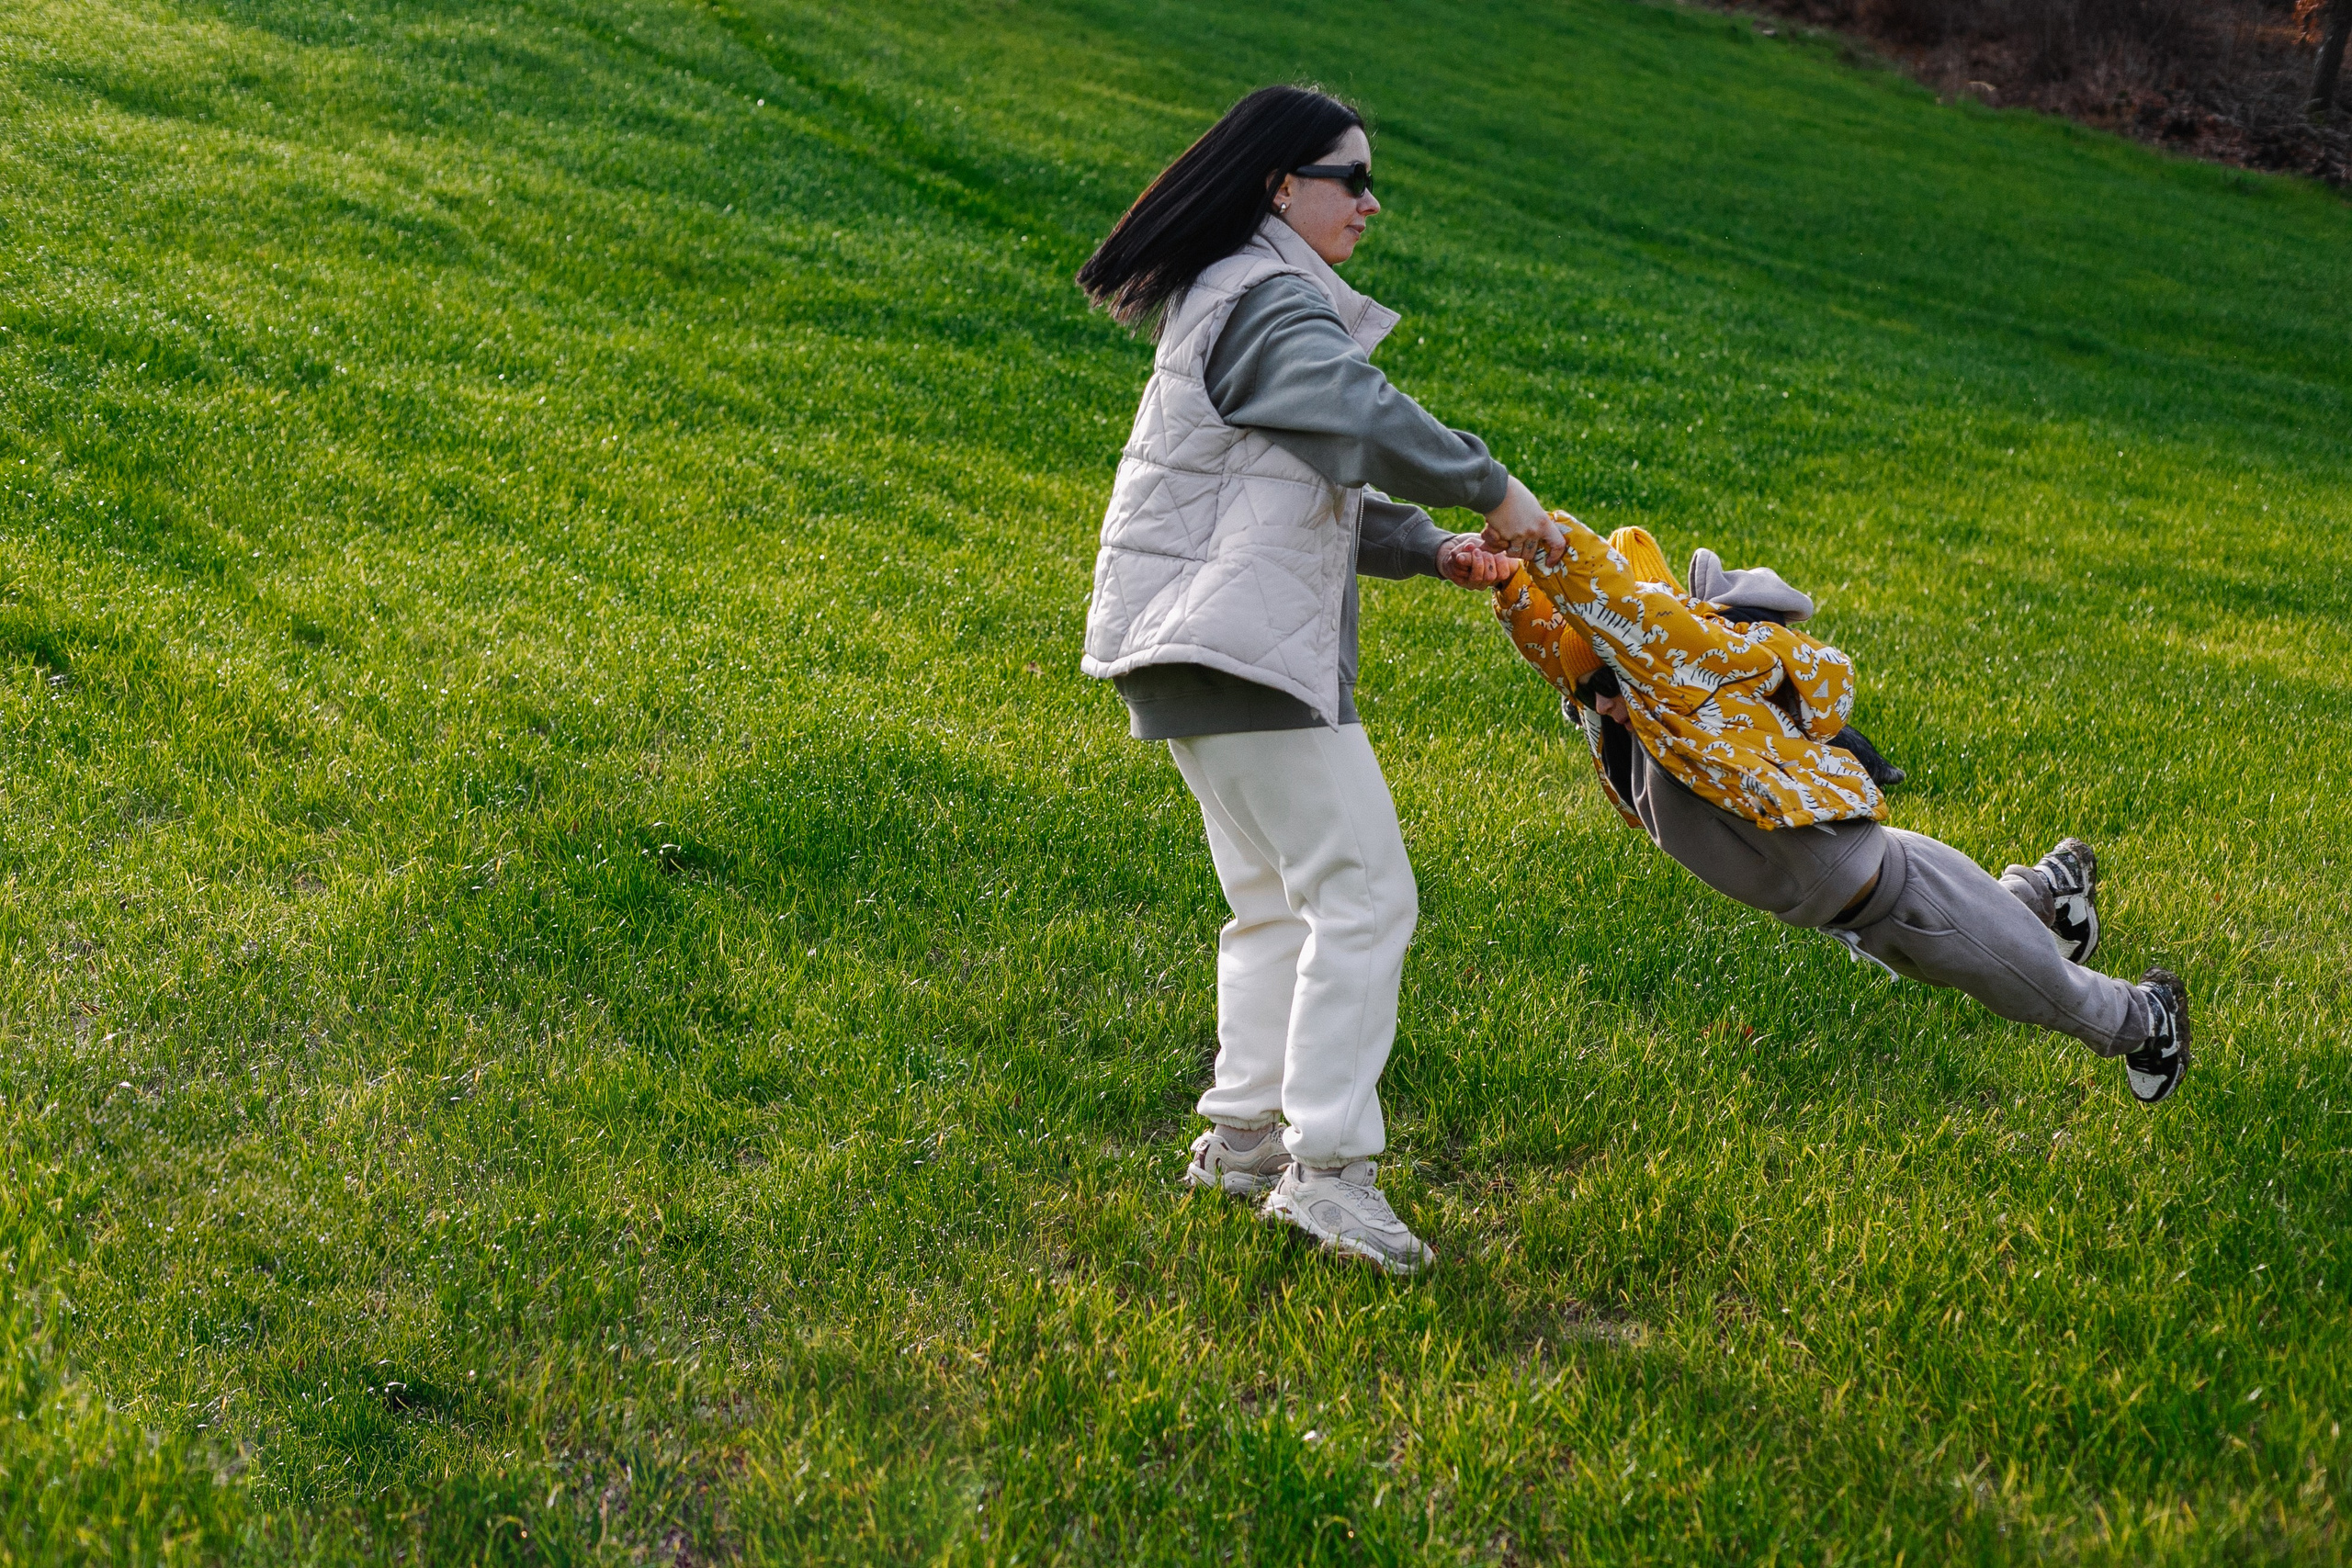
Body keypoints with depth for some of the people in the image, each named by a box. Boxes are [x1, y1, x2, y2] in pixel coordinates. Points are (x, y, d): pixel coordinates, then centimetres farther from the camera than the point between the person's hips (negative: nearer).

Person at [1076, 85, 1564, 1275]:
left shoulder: (1241, 304, 23)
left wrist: (1435, 551, 8)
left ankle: (1240, 1133, 20)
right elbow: (1369, 422, -28)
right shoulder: (1266, 304, -12)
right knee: (1362, 896, -9)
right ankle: (1326, 1166, -6)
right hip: (1245, 647, -11)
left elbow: (1325, 491, 21)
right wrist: (1492, 488, -15)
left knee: (1279, 900, 16)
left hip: (1205, 652, 11)